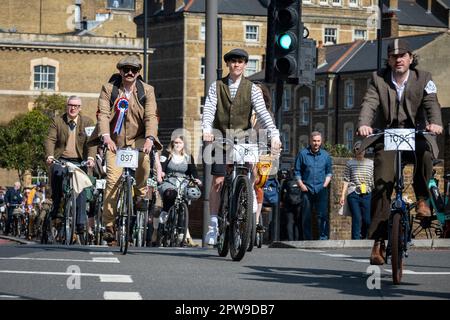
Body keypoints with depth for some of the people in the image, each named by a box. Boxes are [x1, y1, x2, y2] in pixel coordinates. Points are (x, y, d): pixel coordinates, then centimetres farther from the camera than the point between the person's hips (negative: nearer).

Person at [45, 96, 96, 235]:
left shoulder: (87, 122, 6)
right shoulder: (57, 121, 7)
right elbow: (50, 139, -4)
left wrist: (90, 157, -23)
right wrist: (50, 156, -22)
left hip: (79, 161, 0)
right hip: (60, 160, 0)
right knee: (56, 173, -29)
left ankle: (81, 223, -6)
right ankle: (56, 212, -17)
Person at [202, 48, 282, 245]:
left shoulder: (252, 89, 3)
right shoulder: (216, 87, 6)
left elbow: (262, 113, -8)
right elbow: (209, 110, -7)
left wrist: (274, 135, -24)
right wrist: (207, 129, -28)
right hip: (221, 139, 0)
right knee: (217, 181, -4)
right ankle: (213, 224, 3)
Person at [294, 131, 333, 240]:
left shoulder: (325, 155, 10)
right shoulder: (302, 154, 4)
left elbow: (329, 172, 16)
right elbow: (297, 171, 8)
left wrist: (325, 184, 3)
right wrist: (301, 184, -2)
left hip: (321, 190, 0)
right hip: (307, 189, 0)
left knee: (322, 215, -8)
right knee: (306, 216, 3)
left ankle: (323, 238, -6)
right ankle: (307, 238, 10)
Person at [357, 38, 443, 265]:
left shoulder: (423, 79, 3)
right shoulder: (378, 79, 3)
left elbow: (431, 103, -11)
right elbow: (369, 103, -11)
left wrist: (435, 123, -33)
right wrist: (364, 124, -33)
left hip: (414, 134, 0)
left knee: (426, 152, -35)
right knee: (382, 184, -11)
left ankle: (422, 199, -10)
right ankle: (378, 241, -9)